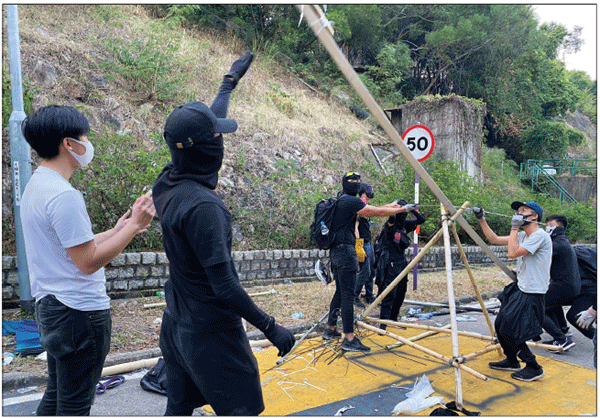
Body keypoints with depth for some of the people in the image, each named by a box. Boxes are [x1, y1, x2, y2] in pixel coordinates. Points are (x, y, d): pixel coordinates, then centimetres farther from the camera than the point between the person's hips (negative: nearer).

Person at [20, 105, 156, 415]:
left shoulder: (36, 186, 11)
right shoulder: (63, 195, -22)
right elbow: (89, 261, -22)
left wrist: (116, 231, 16)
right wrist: (135, 225, -17)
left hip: (51, 306, 10)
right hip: (79, 311, -10)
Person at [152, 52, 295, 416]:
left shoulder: (167, 184, -2)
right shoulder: (202, 205, -27)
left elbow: (206, 125, 13)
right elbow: (224, 286, -26)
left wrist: (231, 80, 27)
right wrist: (271, 328, -17)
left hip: (176, 326, 9)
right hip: (211, 331, -8)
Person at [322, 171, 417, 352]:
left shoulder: (341, 202, 18)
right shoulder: (350, 201, -11)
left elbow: (370, 211, 23)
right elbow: (377, 212, -11)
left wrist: (391, 205, 24)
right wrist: (403, 209, -1)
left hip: (336, 251, 10)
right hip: (345, 251, -10)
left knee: (340, 292, 18)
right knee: (348, 295, -10)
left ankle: (330, 329, 27)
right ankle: (349, 339, -9)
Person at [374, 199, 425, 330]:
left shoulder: (405, 225, 9)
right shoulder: (390, 225, -12)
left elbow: (421, 220, 12)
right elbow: (391, 217, -35)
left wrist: (413, 211, -2)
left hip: (401, 262, 8)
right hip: (389, 263, -8)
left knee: (400, 294, 13)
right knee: (389, 294, -13)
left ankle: (393, 319, 26)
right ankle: (383, 323, -12)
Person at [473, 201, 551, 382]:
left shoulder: (540, 236, -17)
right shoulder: (523, 236, 11)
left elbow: (512, 253, -26)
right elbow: (495, 239, 16)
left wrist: (514, 228, -17)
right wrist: (482, 220, 10)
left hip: (532, 295, -9)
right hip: (519, 289, 9)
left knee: (510, 331, -8)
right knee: (500, 325, 13)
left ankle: (534, 368, 9)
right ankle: (512, 361, 32)